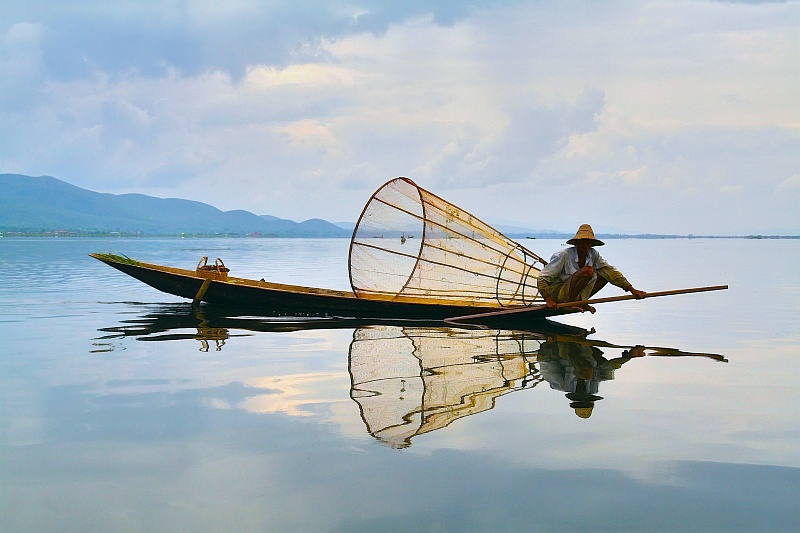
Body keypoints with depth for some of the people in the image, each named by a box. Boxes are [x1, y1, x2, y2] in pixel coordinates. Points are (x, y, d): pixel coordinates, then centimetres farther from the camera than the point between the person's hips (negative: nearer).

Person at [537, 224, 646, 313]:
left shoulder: (593, 255, -1)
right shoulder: (563, 255, -19)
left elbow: (612, 272, 2)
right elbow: (543, 278, -20)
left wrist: (632, 290, -2)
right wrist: (548, 299, -31)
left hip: (575, 293, 7)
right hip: (556, 293, -7)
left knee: (605, 274, 0)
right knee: (588, 271, -28)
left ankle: (580, 301, 1)